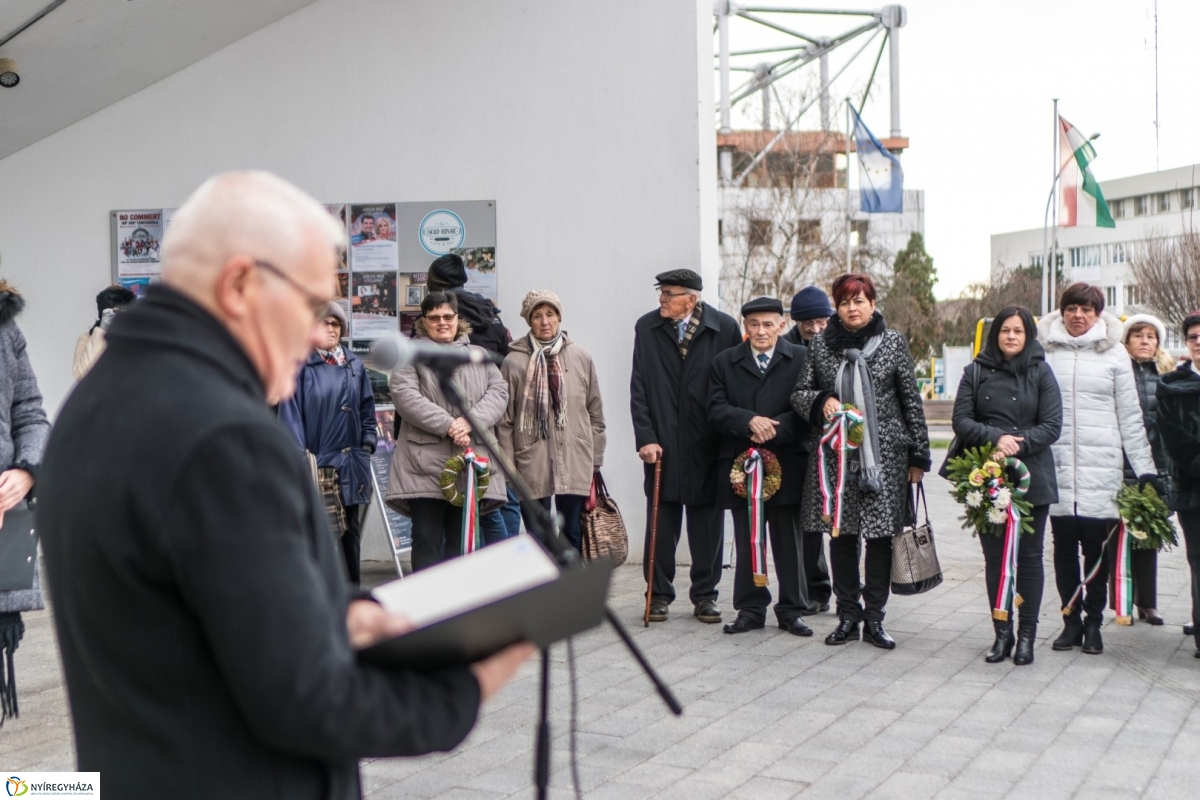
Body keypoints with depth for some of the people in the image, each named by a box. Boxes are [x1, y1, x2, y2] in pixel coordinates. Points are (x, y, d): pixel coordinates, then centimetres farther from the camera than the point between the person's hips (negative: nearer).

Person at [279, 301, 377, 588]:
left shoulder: (354, 365, 13)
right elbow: (290, 412, -8)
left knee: (351, 531, 11)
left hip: (353, 464, 5)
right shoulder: (300, 366, -4)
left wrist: (368, 443, 6)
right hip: (318, 463, -5)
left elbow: (367, 407, 18)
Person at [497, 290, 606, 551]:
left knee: (572, 536, 8)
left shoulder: (580, 357, 5)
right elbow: (504, 420, 1)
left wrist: (595, 461, 10)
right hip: (532, 464, -2)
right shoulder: (514, 362, -2)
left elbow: (595, 413, 10)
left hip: (575, 464, 2)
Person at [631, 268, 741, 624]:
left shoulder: (724, 328, -3)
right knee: (661, 524, 6)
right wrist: (646, 437, -7)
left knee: (707, 524, 8)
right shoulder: (647, 328, 3)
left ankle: (705, 595, 21)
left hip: (708, 446, -1)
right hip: (663, 445, 1)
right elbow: (639, 388, 1)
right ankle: (659, 594, 19)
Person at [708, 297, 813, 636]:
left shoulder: (801, 360, 3)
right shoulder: (725, 362, 9)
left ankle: (792, 610, 16)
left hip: (787, 465, -2)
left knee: (789, 542, 5)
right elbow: (716, 410, 0)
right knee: (747, 542, 8)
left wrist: (774, 430, -17)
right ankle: (750, 609, 18)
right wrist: (750, 421, -16)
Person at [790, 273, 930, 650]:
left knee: (880, 535, 1)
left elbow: (911, 401, 4)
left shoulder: (893, 342, 3)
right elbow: (799, 393, 10)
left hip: (884, 455, -1)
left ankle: (874, 619, 11)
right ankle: (848, 616, 16)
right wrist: (822, 401, -13)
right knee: (841, 534, 5)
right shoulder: (821, 343, 7)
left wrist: (918, 455, 3)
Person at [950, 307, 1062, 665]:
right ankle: (1002, 632, 15)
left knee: (1029, 555, 6)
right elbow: (961, 420, -1)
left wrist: (1017, 445, -17)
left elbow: (1051, 426, -3)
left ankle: (1026, 635, 14)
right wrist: (995, 438, -16)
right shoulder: (976, 372, 6)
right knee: (994, 557, 6)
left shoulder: (1041, 373, 2)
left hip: (1032, 478, -1)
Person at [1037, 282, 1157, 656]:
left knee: (1097, 547, 2)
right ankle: (1071, 620, 17)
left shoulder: (1114, 353, 5)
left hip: (1101, 467, -1)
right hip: (1057, 465, 1)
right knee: (1064, 545, 6)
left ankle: (1093, 622, 15)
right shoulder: (1045, 351, 6)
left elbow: (1129, 416, 6)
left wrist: (1144, 468, 3)